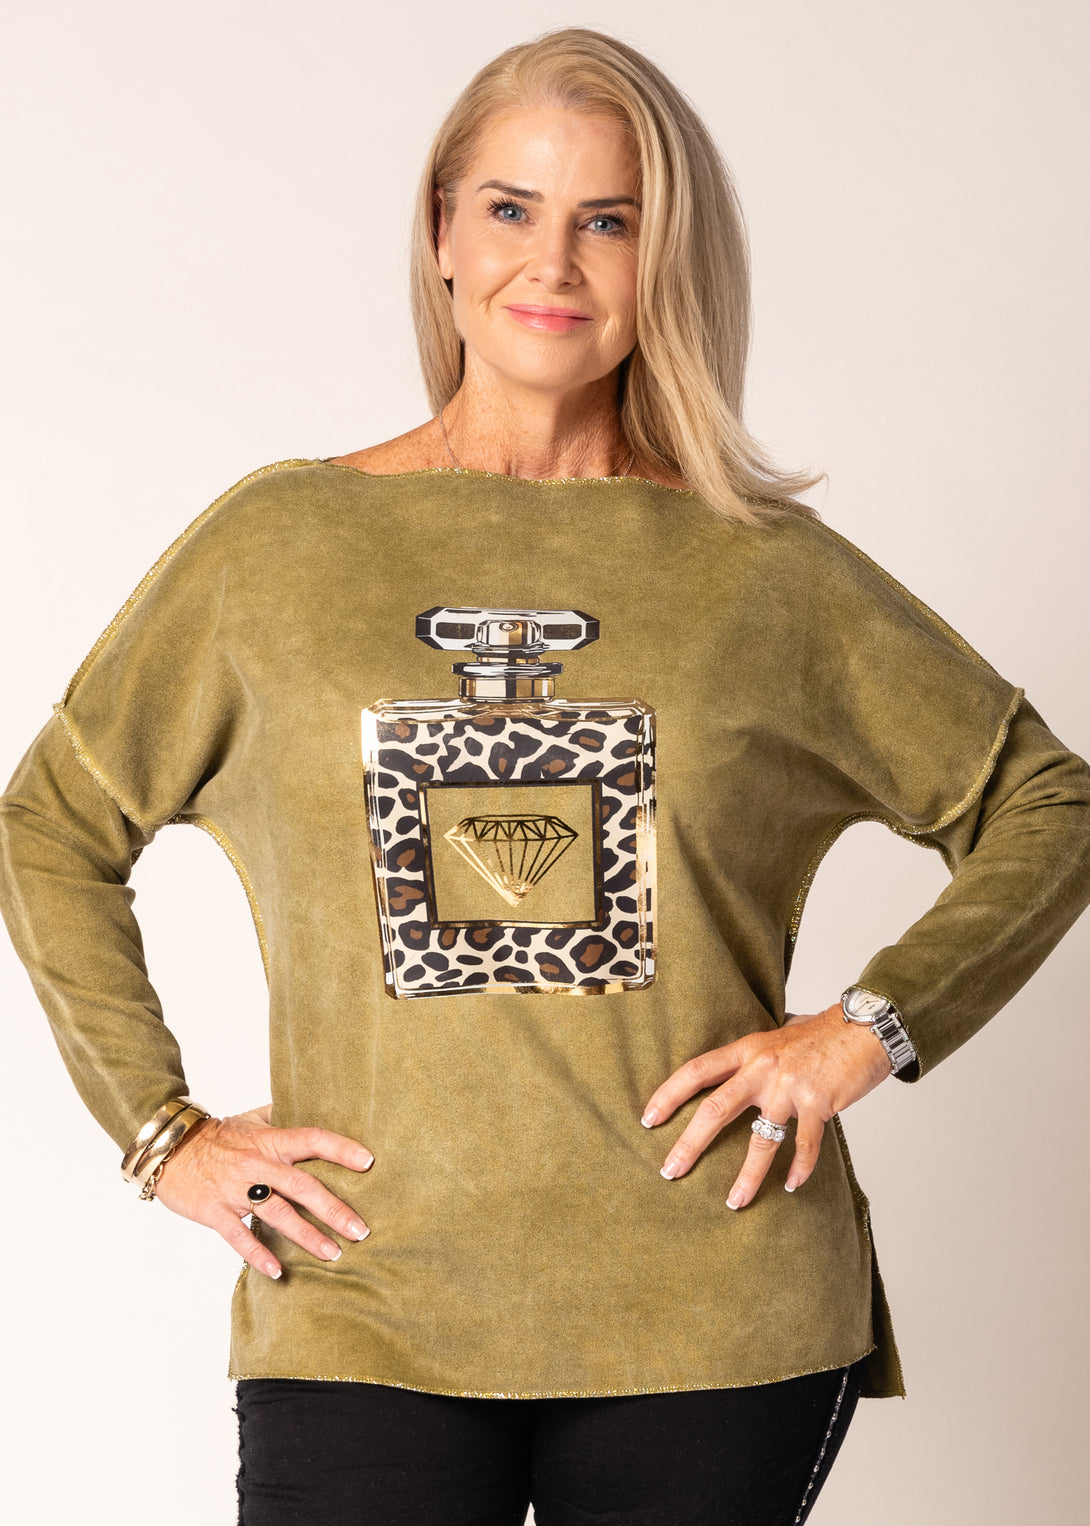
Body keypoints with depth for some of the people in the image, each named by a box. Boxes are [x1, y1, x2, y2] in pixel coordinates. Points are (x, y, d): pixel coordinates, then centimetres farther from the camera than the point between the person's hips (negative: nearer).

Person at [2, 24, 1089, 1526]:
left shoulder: (764, 568, 4)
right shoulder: (275, 543, 5)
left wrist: (871, 1025, -1)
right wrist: (160, 1131, 6)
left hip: (713, 1317, 1)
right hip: (366, 1311, 0)